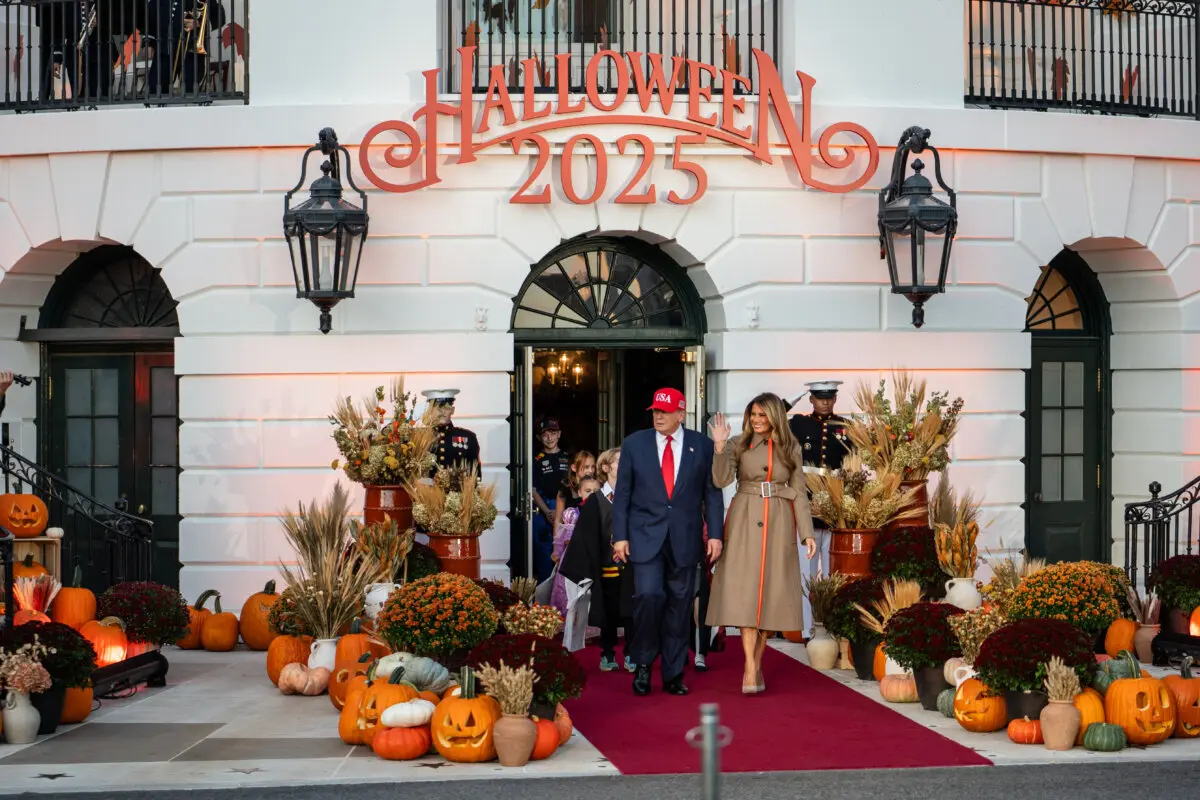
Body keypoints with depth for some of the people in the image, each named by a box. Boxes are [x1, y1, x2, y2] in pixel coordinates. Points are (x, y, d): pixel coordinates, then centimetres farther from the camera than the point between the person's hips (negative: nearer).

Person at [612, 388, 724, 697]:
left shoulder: (702, 446, 4)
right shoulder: (634, 444, 4)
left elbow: (712, 494, 5)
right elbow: (622, 494, 5)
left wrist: (715, 534, -2)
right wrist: (620, 536, -1)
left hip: (684, 539, 1)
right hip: (646, 535, -1)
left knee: (679, 605, 5)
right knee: (649, 595, -16)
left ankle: (673, 674, 16)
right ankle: (643, 664, 5)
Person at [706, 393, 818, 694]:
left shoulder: (791, 448, 8)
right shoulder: (739, 445, 5)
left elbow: (799, 492, 6)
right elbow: (721, 480, -8)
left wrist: (807, 532, 0)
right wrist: (719, 446, -19)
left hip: (778, 523, 2)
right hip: (746, 521, -2)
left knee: (771, 590, 2)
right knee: (745, 588, -11)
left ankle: (757, 662, 13)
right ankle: (750, 668, -14)